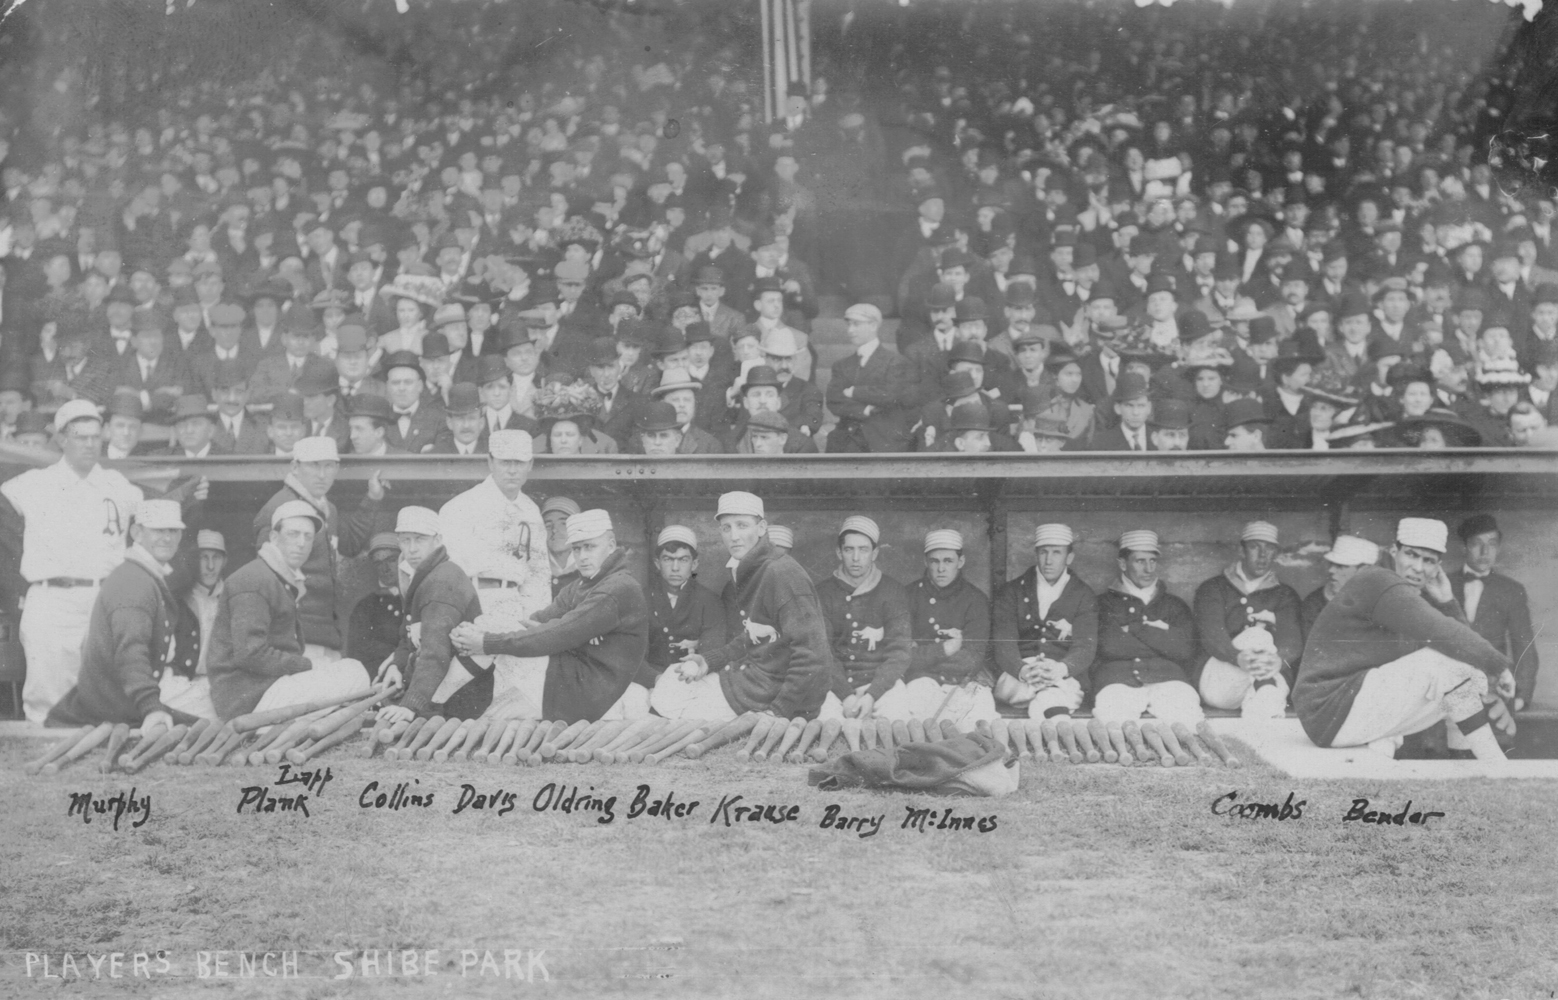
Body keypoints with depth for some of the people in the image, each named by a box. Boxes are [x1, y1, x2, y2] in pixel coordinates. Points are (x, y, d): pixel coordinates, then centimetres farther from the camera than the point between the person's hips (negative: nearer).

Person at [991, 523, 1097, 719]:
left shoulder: (1084, 596, 14)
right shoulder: (1010, 592, 15)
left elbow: (1085, 645, 0)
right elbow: (1003, 642, 0)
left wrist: (1061, 669, -24)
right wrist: (1022, 670, -23)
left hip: (1064, 676, 0)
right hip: (1016, 676, 0)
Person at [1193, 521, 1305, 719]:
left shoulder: (1285, 595, 21)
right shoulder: (1212, 589, 16)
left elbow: (1292, 638, 0)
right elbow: (1211, 635, -4)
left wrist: (1280, 659, -28)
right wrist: (1238, 658, -29)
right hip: (1218, 682, -1)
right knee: (1258, 637, -31)